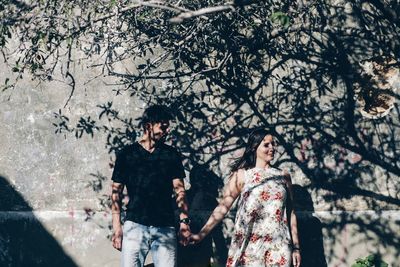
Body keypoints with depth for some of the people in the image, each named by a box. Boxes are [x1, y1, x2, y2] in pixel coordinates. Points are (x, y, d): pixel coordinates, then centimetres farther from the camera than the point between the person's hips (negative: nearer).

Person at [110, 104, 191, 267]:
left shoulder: (171, 155, 10)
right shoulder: (127, 154, 6)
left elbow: (179, 189, 7)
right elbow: (116, 192, 6)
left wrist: (184, 220, -6)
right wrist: (116, 226, -1)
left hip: (165, 228, 1)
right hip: (135, 226, -1)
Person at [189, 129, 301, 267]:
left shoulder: (283, 177, 10)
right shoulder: (241, 175, 1)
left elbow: (291, 213, 11)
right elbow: (223, 206, -5)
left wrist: (296, 247, 8)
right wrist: (202, 234, -14)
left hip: (279, 247, 2)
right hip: (250, 246, -2)